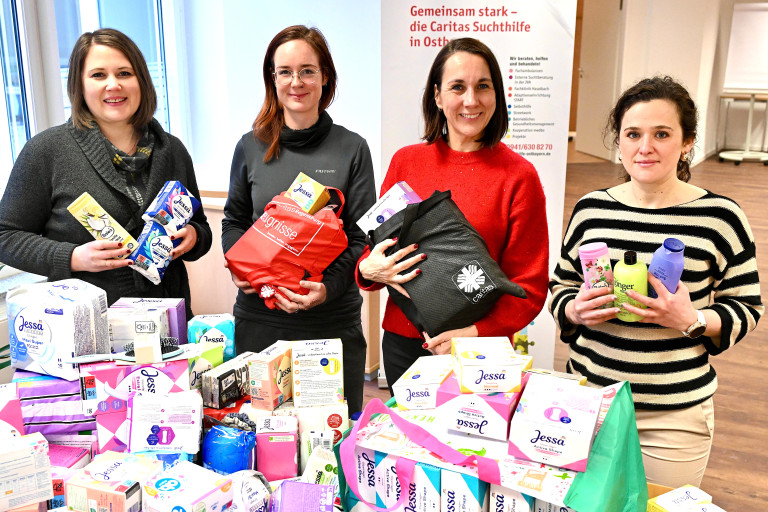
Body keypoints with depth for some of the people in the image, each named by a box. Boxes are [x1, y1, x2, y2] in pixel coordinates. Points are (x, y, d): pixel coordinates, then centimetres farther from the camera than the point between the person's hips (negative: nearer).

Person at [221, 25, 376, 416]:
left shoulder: (352, 149, 0)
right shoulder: (251, 147, 6)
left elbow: (362, 236, -2)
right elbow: (234, 219, 15)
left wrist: (328, 285, -18)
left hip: (333, 320, -1)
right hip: (258, 316, 2)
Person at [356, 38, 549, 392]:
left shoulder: (518, 176, -6)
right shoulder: (405, 162, 3)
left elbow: (530, 285, -6)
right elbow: (377, 251, 10)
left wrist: (476, 333, -20)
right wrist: (368, 270, -12)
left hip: (480, 352, -2)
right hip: (403, 342, 3)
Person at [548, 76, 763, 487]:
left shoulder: (719, 217, -8)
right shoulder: (591, 209, 1)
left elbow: (747, 309, 0)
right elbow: (560, 286, 11)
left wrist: (693, 320, -19)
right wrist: (575, 310, -11)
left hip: (673, 417, -2)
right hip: (587, 401, 3)